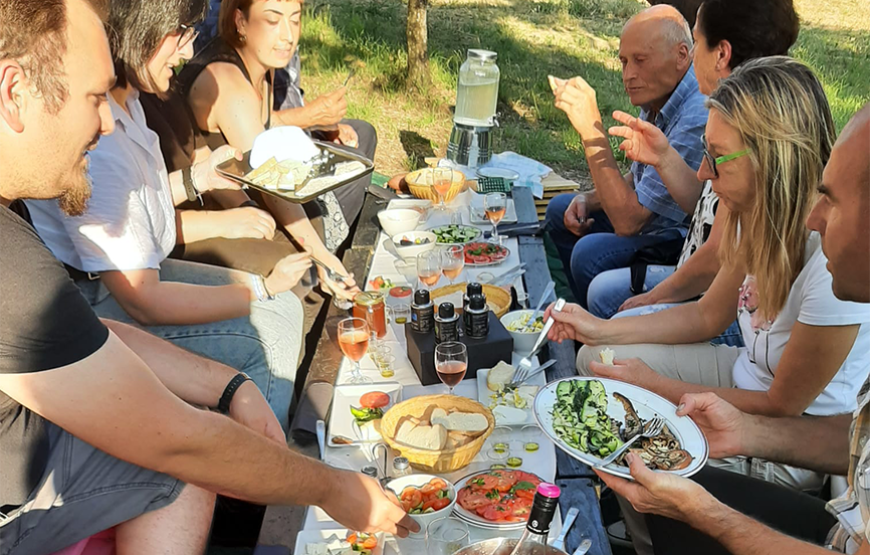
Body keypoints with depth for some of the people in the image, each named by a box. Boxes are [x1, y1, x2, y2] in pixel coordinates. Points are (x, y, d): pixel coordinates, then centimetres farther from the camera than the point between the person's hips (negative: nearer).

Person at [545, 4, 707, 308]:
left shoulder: (698, 119, -30)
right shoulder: (658, 96, 0)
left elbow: (627, 221, -30)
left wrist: (591, 128, -30)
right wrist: (591, 199, -3)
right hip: (658, 218, 10)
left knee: (591, 254, -29)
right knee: (560, 210, 14)